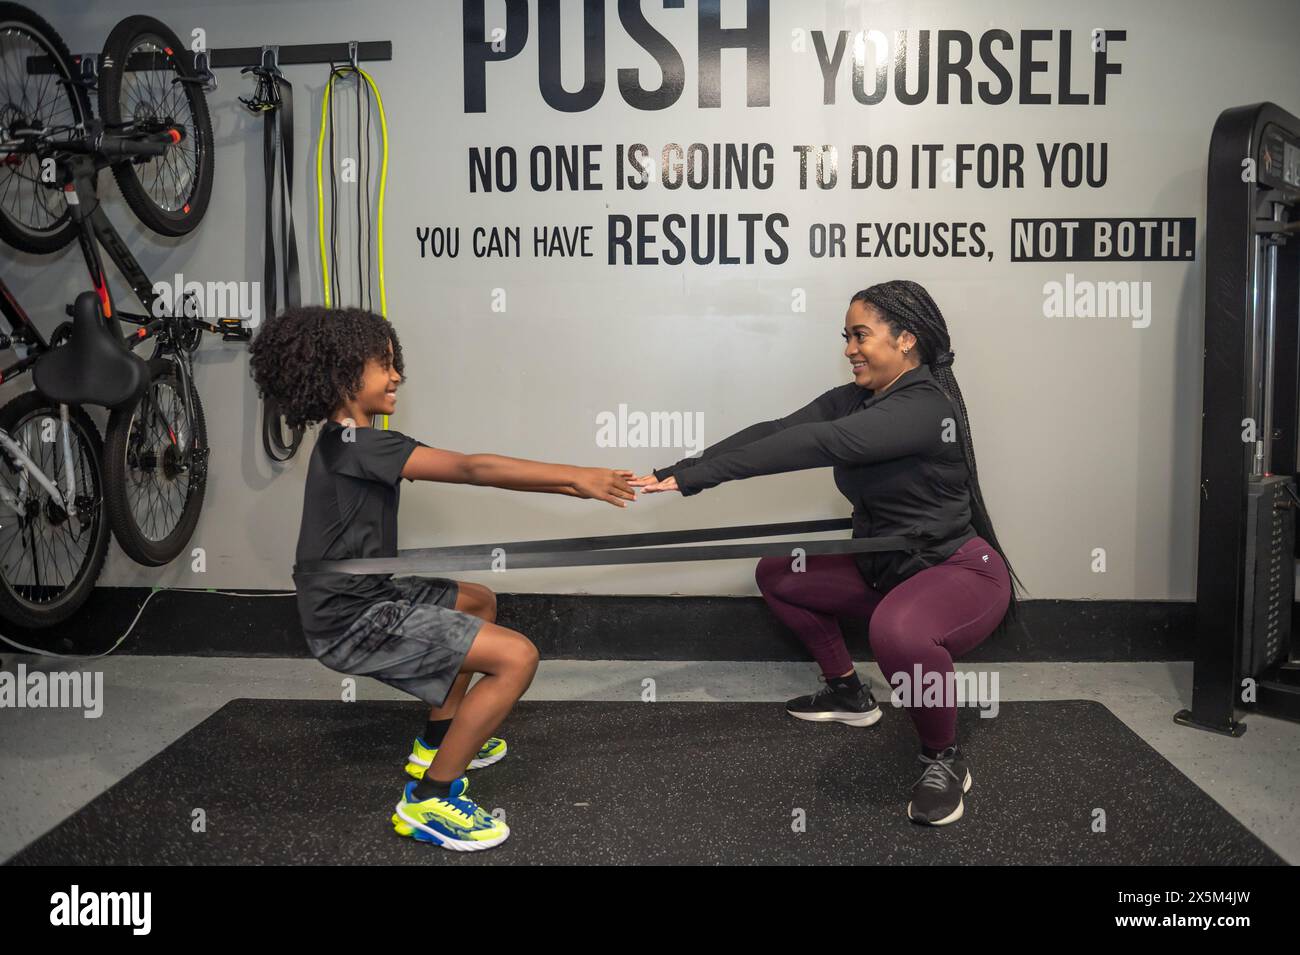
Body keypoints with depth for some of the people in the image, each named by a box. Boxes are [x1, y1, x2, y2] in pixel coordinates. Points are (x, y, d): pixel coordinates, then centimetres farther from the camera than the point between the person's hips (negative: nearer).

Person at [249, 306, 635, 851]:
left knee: (479, 601, 29)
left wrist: (571, 482, -4)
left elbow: (462, 471, 3)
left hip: (366, 597, 10)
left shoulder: (350, 443, 10)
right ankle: (429, 800, -4)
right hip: (352, 622, -10)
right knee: (517, 657, -14)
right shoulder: (356, 446, -20)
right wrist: (575, 477, -22)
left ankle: (436, 744, 31)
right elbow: (474, 469, -26)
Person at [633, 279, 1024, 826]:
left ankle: (945, 760, -13)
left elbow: (815, 445, -34)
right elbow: (777, 431, -10)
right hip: (885, 569, 9)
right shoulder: (853, 401, 2)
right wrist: (682, 472, -22)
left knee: (897, 630, -40)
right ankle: (847, 694, 27)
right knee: (777, 575, 13)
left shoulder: (926, 406, -24)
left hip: (963, 572, -9)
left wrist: (695, 474, -36)